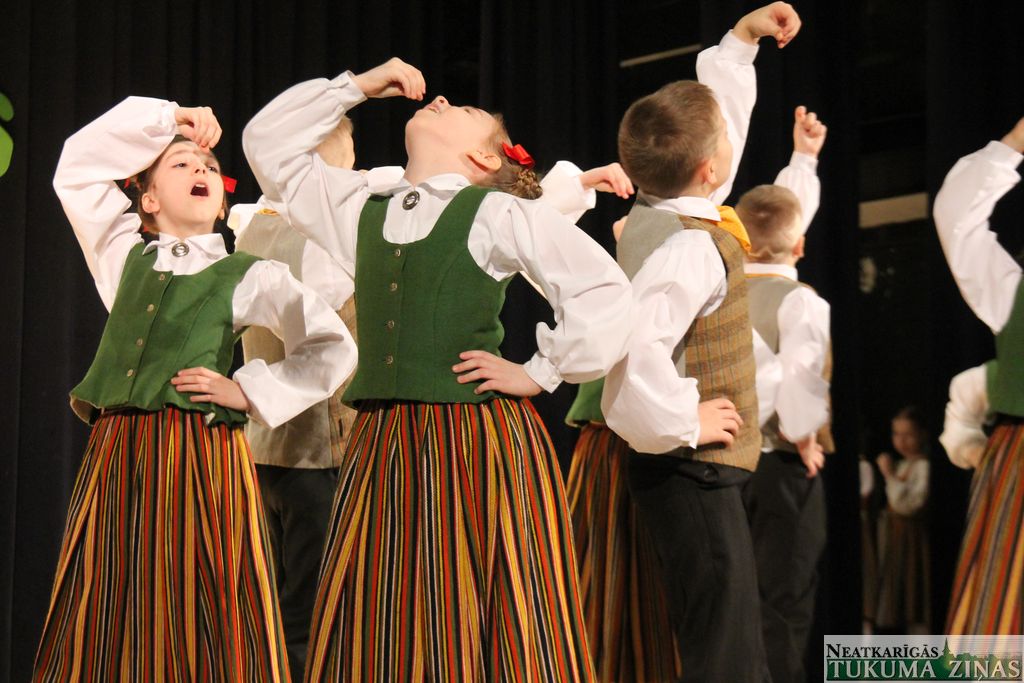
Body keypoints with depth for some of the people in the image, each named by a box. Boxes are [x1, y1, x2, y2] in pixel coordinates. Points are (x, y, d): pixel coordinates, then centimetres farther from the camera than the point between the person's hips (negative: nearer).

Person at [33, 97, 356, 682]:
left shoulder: (251, 277, 7)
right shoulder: (122, 256, 17)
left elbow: (333, 350, 6)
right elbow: (77, 168, 18)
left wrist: (248, 392, -3)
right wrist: (169, 119, 15)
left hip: (203, 458, -3)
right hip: (115, 458, 3)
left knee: (203, 636, -4)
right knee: (104, 636, 2)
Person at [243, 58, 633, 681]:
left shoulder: (500, 213, 0)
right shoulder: (360, 209, 17)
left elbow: (608, 294, -7)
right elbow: (268, 146, 21)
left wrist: (539, 373, -4)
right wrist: (357, 86, 18)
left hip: (479, 445, -5)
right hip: (382, 449, 5)